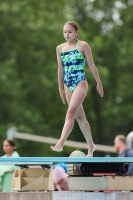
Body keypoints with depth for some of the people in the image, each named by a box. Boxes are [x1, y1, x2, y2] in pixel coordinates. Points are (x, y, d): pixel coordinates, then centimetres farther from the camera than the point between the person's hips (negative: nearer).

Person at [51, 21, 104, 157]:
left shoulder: (83, 46, -4)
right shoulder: (60, 48, 9)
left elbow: (91, 65, -1)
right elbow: (61, 69, 15)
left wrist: (99, 83, 1)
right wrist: (60, 88, 17)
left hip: (80, 83, -6)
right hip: (68, 84, 6)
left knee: (71, 112, -20)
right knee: (79, 116, 12)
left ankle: (60, 144, -28)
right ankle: (91, 146, 23)